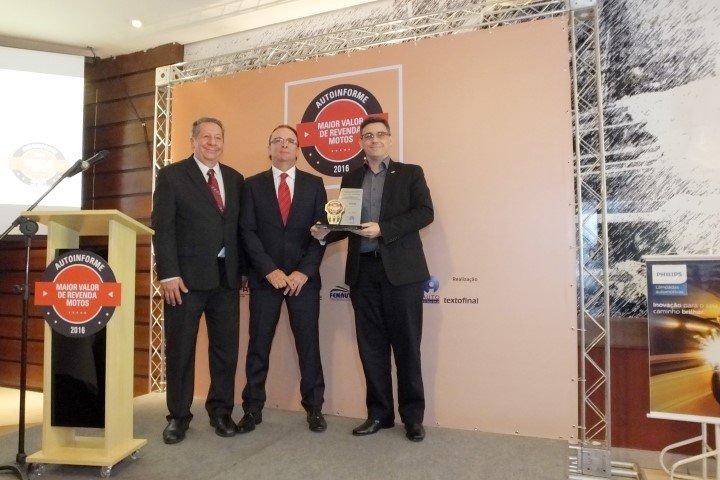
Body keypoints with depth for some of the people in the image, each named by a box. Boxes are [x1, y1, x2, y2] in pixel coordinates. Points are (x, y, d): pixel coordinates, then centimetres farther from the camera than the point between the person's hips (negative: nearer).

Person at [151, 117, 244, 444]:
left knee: (226, 346, 9)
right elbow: (162, 228, -6)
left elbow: (239, 227, 13)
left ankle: (221, 411, 25)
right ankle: (178, 416, 21)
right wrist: (168, 274, -13)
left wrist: (240, 270, 7)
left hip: (226, 276, 4)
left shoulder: (235, 179, 13)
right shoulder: (172, 175, 1)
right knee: (180, 348, 6)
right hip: (186, 276, -3)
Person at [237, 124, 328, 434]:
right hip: (264, 277, 0)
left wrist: (304, 271, -9)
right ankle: (253, 409, 19)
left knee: (309, 344, 5)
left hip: (304, 277, 0)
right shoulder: (253, 184, 7)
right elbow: (248, 232, -1)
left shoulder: (314, 184, 8)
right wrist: (270, 271, -11)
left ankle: (314, 408, 17)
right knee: (258, 345, 6)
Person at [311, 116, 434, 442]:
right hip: (363, 271, 4)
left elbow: (425, 212, -7)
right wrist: (325, 233, -6)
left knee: (406, 345, 3)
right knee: (371, 347, 8)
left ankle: (413, 416, 17)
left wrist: (383, 229, -17)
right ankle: (379, 413, 22)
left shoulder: (410, 173, 6)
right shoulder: (351, 179, 17)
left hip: (401, 270, -3)